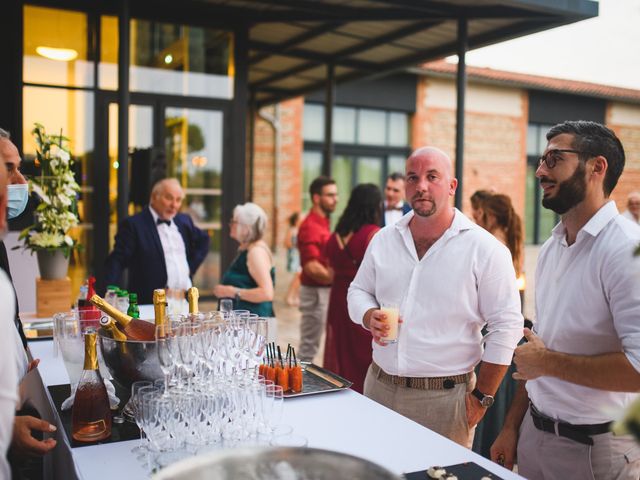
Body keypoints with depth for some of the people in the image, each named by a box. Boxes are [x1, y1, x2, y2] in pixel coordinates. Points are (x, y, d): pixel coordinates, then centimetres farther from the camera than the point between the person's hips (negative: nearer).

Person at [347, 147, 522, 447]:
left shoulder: (484, 248, -9)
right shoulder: (383, 240, 6)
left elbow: (506, 326, -8)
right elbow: (358, 290, 16)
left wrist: (481, 397, -8)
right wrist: (369, 317, -8)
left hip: (446, 398, -4)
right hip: (379, 386, 4)